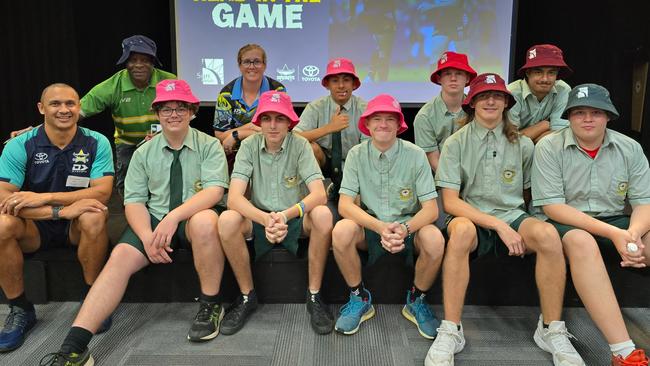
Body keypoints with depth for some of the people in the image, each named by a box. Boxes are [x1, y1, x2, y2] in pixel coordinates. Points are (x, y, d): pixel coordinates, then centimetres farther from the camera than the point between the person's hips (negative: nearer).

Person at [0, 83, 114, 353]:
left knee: (94, 216, -34)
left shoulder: (96, 143, -7)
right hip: (35, 227, 1)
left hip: (77, 227, -1)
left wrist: (44, 197, -28)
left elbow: (102, 191, -18)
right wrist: (61, 211, -32)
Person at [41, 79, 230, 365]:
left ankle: (210, 306, -18)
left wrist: (174, 216, -29)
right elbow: (134, 201, 4)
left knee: (205, 222, -37)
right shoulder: (144, 153, 10)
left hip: (196, 216, -3)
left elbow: (214, 191, -15)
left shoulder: (209, 146, -1)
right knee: (119, 259, -20)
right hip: (153, 218, 4)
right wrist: (147, 237, -15)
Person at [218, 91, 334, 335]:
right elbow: (234, 198, -19)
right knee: (227, 220, -29)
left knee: (323, 215, -32)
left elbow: (319, 194, -21)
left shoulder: (300, 145, -11)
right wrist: (265, 219, -38)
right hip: (259, 217, 1)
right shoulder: (249, 146, -8)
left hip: (296, 218, -1)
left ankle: (314, 296, -13)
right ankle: (247, 296, -7)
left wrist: (287, 215, -40)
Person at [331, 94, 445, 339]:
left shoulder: (415, 155, -7)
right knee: (341, 231, -31)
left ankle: (416, 300, 0)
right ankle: (360, 298, -4)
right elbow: (344, 204, -13)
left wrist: (405, 228, -31)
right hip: (370, 226, 0)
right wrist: (380, 227, -30)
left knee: (434, 240, -32)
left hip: (408, 226, 0)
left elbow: (431, 208, -10)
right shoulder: (357, 154, -6)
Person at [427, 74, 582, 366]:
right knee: (461, 230, -38)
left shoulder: (522, 144, 8)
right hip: (471, 219, -2)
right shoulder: (456, 143, -1)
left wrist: (513, 226, 0)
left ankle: (551, 330, -11)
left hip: (513, 217, 3)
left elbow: (527, 194, 18)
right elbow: (450, 202, -9)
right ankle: (450, 331, -28)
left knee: (548, 233, -30)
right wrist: (498, 225, -17)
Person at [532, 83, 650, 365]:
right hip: (566, 223, -4)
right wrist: (612, 233, -23)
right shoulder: (549, 148, -8)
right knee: (582, 242, -36)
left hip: (616, 222, 5)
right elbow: (552, 206, -14)